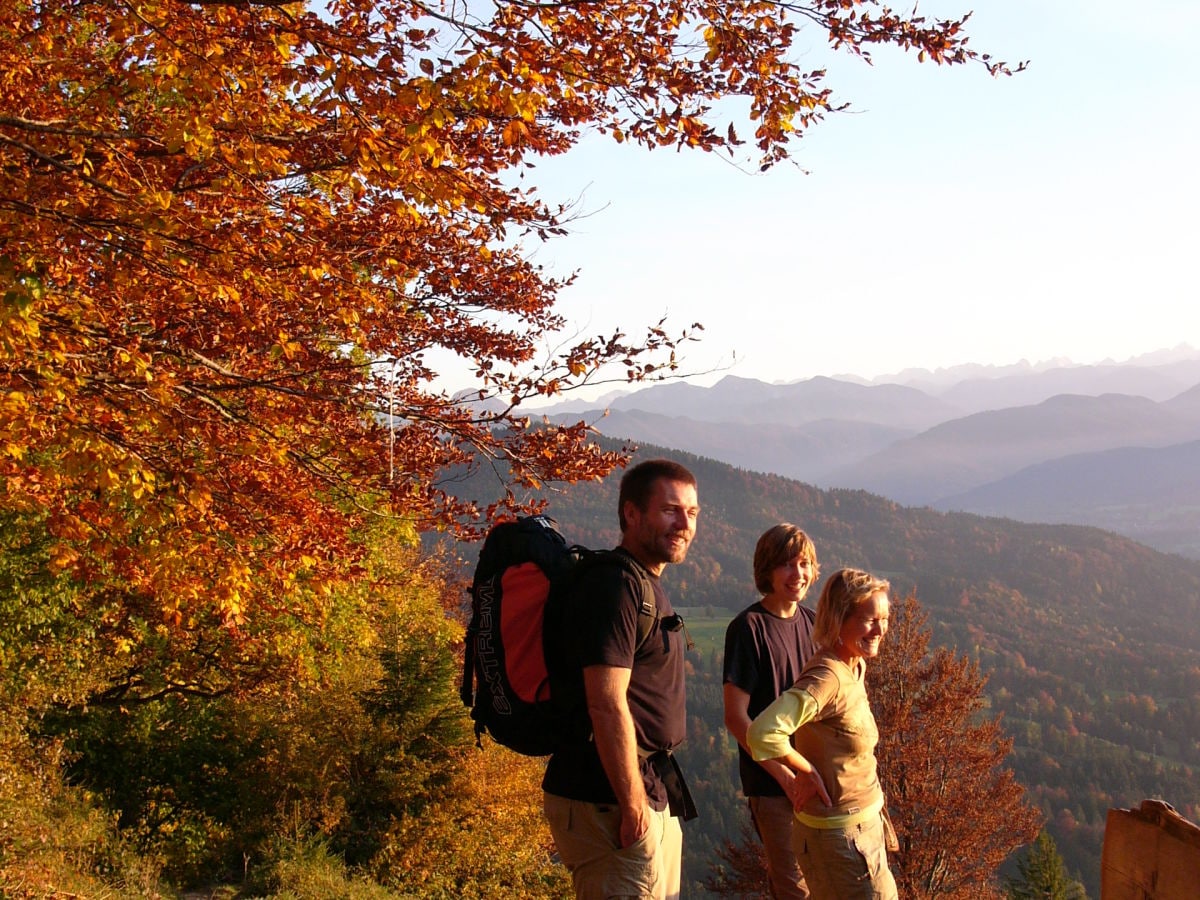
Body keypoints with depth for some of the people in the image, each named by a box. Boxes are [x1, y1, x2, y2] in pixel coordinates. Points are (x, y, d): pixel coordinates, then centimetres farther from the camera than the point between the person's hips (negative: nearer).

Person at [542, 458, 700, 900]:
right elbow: (607, 705, -23)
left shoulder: (644, 586, 17)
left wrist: (652, 796, 20)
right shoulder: (615, 588, -16)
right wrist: (633, 806, -21)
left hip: (652, 794, 10)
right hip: (609, 800, -10)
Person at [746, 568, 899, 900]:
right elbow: (763, 732, -39)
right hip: (839, 834, -9)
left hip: (865, 824, 9)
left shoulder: (855, 667, 3)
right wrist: (806, 770, -22)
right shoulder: (827, 677, -25)